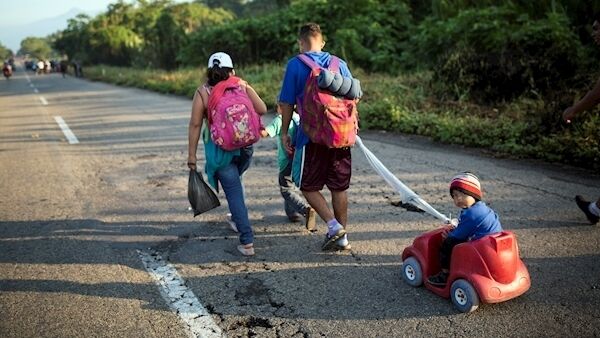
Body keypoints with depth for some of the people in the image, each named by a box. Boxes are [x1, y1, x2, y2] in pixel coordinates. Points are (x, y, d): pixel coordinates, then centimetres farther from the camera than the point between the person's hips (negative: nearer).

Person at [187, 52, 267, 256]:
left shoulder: (203, 92, -2)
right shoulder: (242, 86, 1)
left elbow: (195, 124, -8)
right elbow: (262, 110, -6)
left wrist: (191, 154, -5)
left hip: (219, 149, -3)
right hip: (244, 147, 3)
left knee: (234, 193, -2)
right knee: (233, 184, 31)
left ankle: (247, 242, -3)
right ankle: (237, 218, 42)